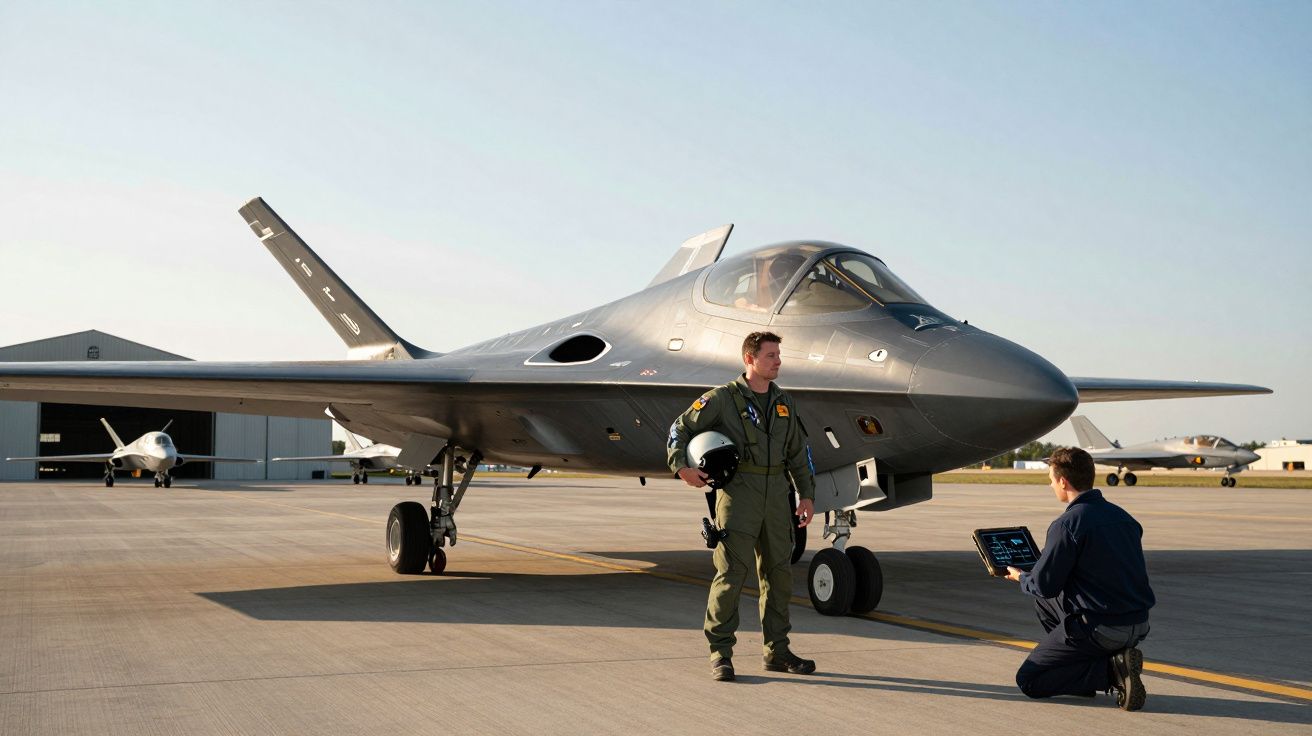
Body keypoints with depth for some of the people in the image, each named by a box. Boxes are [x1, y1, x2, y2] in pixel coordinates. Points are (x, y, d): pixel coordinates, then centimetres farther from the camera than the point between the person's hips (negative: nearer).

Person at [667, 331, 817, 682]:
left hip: (776, 494, 6)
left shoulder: (783, 403, 14)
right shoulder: (723, 398, -3)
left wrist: (807, 495, 12)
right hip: (738, 492, -6)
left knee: (779, 573, 9)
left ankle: (777, 651, 18)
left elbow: (798, 453, 19)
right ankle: (720, 653, -1)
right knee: (731, 572, -8)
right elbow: (681, 428, 2)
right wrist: (682, 466, -13)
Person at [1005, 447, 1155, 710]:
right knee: (1044, 602, 27)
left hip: (1100, 628, -8)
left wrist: (1021, 577, 13)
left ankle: (1111, 670, -9)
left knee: (1028, 681, 5)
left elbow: (1045, 584, -11)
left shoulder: (1067, 524, -15)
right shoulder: (1122, 515, 9)